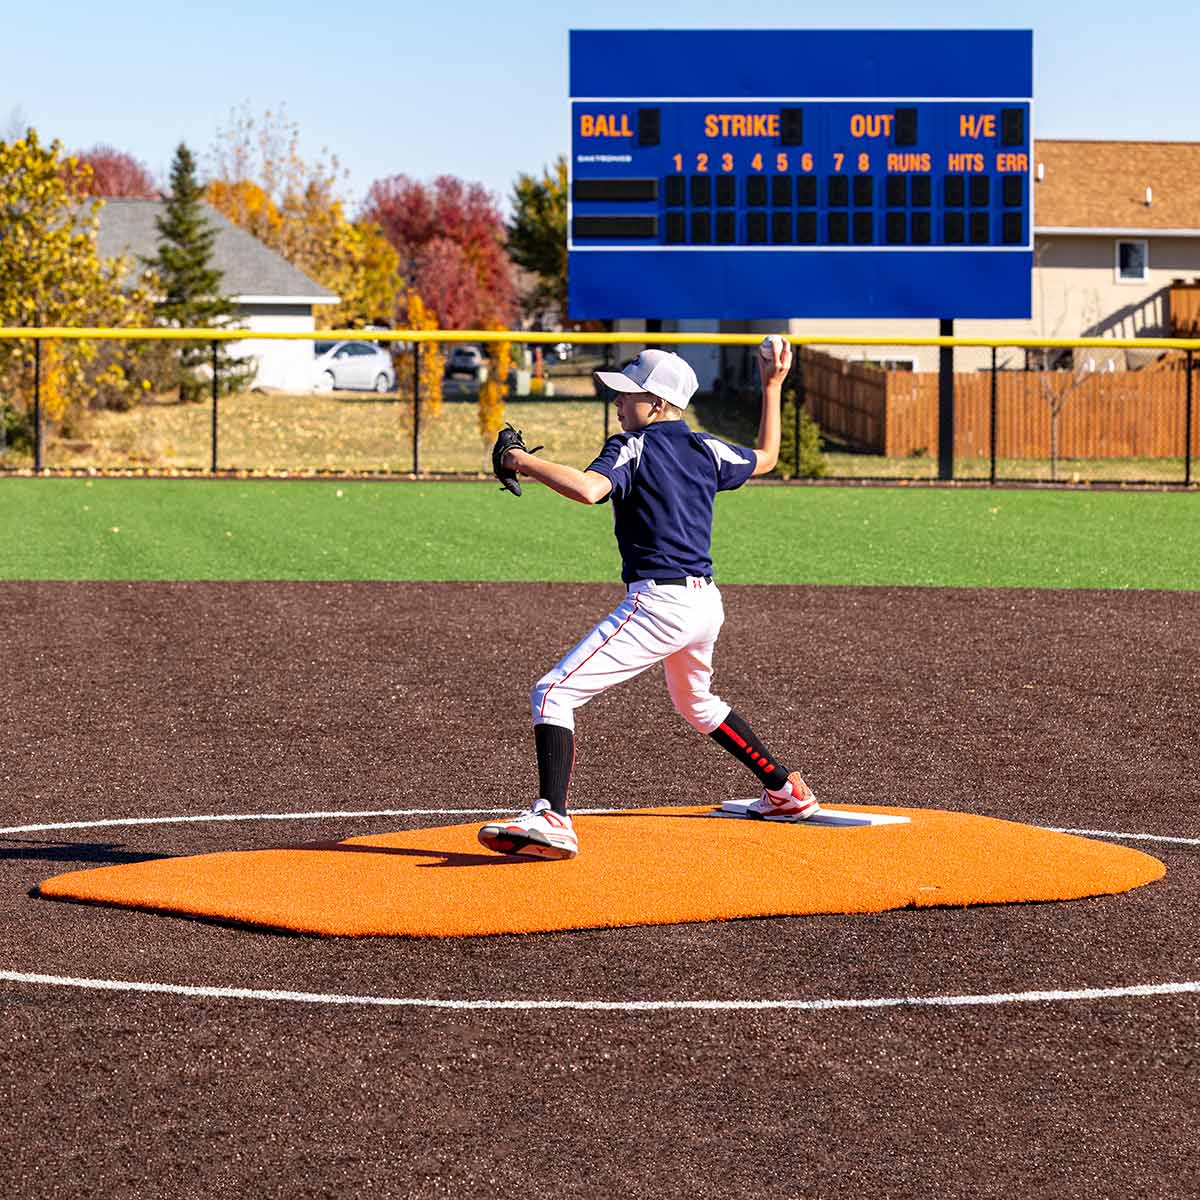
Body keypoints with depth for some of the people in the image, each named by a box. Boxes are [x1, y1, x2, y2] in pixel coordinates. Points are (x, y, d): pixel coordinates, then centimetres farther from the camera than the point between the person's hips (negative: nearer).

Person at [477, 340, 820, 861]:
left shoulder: (633, 446, -8)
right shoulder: (707, 450, 12)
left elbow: (588, 489, -28)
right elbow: (766, 458, 31)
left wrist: (523, 462, -16)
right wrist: (772, 387, 37)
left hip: (658, 600, -8)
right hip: (706, 603, 8)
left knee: (553, 692, -13)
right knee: (696, 704, 36)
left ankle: (552, 819, -30)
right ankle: (787, 791, 43)